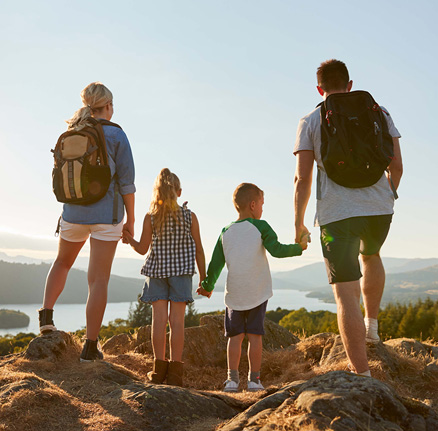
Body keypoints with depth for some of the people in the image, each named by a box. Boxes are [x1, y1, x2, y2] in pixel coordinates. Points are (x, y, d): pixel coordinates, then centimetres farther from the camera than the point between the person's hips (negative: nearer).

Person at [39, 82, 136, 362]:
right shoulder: (115, 134, -7)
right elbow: (126, 181, -8)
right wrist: (130, 220, -1)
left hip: (74, 212, 4)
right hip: (106, 214, -4)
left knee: (63, 262, 29)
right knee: (99, 279, 0)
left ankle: (47, 314, 13)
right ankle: (91, 346, 2)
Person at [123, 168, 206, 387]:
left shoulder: (151, 217, -5)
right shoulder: (190, 217, -3)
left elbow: (143, 249, -2)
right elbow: (198, 250, 0)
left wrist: (129, 239, 15)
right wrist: (203, 278, 8)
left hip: (157, 271, 0)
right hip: (181, 272, 0)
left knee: (159, 319, 3)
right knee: (177, 319, 1)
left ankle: (159, 367, 5)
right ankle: (175, 370, 2)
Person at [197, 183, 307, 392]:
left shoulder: (226, 232, 7)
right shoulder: (260, 227, -3)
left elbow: (215, 265, 9)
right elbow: (277, 250, -13)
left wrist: (207, 286, 23)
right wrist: (299, 247, 2)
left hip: (234, 294, 2)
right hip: (257, 293, -2)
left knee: (235, 336, 7)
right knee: (255, 336, 3)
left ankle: (232, 378, 1)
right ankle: (254, 379, 7)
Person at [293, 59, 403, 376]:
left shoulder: (311, 121, 3)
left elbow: (303, 179, -3)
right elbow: (397, 165, 7)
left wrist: (298, 223, 8)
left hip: (337, 213, -3)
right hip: (379, 208, 3)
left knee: (346, 292, -2)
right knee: (370, 256, 35)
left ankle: (362, 375, -5)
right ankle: (372, 324, 36)